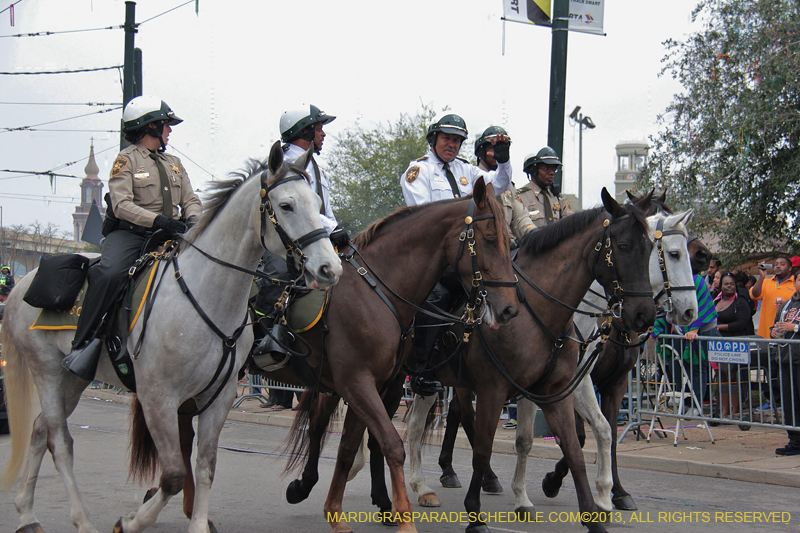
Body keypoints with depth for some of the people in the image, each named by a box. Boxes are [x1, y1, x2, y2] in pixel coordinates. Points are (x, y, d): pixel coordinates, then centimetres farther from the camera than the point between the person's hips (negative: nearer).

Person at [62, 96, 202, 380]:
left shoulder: (174, 163, 23)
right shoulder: (127, 159, 1)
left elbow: (191, 200, 18)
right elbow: (121, 204, -12)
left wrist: (192, 219, -7)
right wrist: (157, 220, -26)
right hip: (130, 234, -6)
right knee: (110, 272, -34)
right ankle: (83, 343, -28)